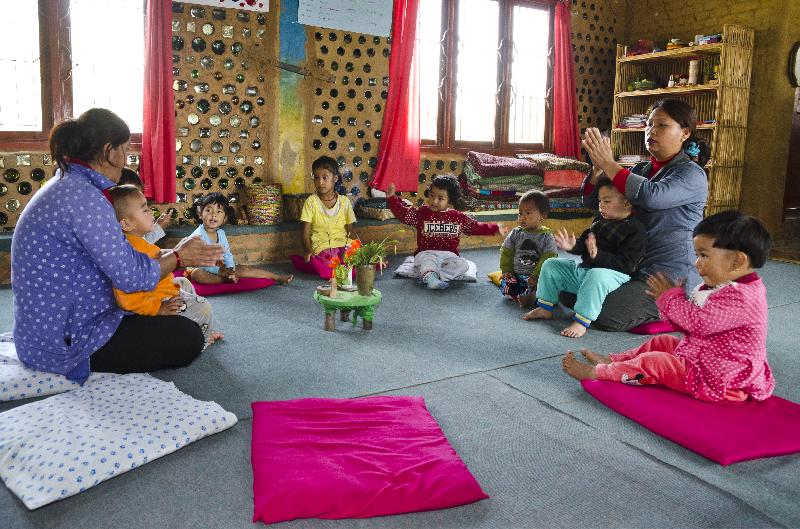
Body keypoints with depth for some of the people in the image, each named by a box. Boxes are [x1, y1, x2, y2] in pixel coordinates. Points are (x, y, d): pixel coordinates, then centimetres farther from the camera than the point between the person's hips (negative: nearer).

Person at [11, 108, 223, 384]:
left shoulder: (66, 185, 9)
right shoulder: (84, 197, -24)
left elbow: (118, 253, 10)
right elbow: (131, 276, -25)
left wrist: (170, 253, 6)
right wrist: (178, 256, -8)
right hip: (63, 344, -10)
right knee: (189, 338, -8)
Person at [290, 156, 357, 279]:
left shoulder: (344, 201, 8)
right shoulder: (311, 202, 2)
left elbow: (350, 230, 10)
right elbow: (306, 232, -1)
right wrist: (308, 251, -18)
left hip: (342, 247, 4)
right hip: (321, 249, -4)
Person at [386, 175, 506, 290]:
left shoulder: (458, 217, 9)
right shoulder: (422, 213, 4)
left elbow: (476, 227, 17)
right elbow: (403, 214, -4)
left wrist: (495, 229, 12)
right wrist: (392, 197, -15)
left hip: (449, 255, 2)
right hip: (426, 253, -2)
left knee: (463, 264, -26)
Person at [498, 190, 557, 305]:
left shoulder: (546, 237, 1)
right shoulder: (515, 234, 8)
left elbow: (548, 259, -7)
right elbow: (506, 253, 11)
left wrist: (536, 276, -16)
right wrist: (506, 271, 1)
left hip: (538, 277, -2)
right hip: (517, 276, 2)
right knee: (505, 284, -28)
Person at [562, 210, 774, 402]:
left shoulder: (739, 297, -28)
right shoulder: (727, 288, 7)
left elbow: (697, 321, -30)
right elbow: (695, 318, 12)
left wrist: (670, 296, -14)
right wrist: (668, 298, -4)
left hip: (716, 381, -11)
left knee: (652, 362, -11)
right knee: (662, 342, 18)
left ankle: (596, 372, 1)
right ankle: (612, 360, 27)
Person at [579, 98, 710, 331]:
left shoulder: (692, 174, -12)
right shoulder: (641, 169, 10)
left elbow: (651, 196, -34)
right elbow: (593, 202, 7)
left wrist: (609, 164, -27)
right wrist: (598, 167, -12)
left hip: (671, 276, -8)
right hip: (634, 265, 8)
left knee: (604, 317, -21)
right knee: (570, 295, 5)